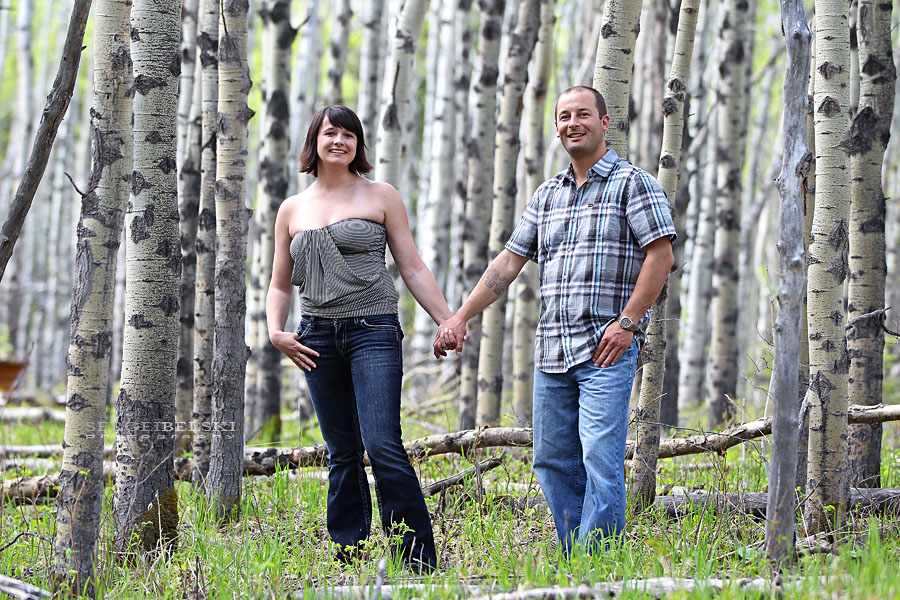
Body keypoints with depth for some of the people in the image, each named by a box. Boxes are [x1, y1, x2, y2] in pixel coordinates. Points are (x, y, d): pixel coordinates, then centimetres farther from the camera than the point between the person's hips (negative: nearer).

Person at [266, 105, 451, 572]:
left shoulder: (381, 197, 6)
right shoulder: (292, 210, 13)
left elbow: (413, 269, 5)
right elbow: (280, 285, 18)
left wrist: (449, 322, -3)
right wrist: (275, 331, 1)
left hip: (373, 329, -3)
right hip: (318, 336, 3)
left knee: (382, 446, -16)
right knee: (341, 455, 5)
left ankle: (419, 563, -13)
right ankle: (349, 563, 9)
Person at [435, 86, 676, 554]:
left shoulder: (632, 182, 0)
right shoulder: (548, 195, 18)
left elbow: (660, 255, -8)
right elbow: (509, 261, 17)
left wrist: (627, 322, -15)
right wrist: (460, 318, 10)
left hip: (606, 348, -7)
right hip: (551, 349, 7)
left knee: (600, 459, -13)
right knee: (553, 462, 6)